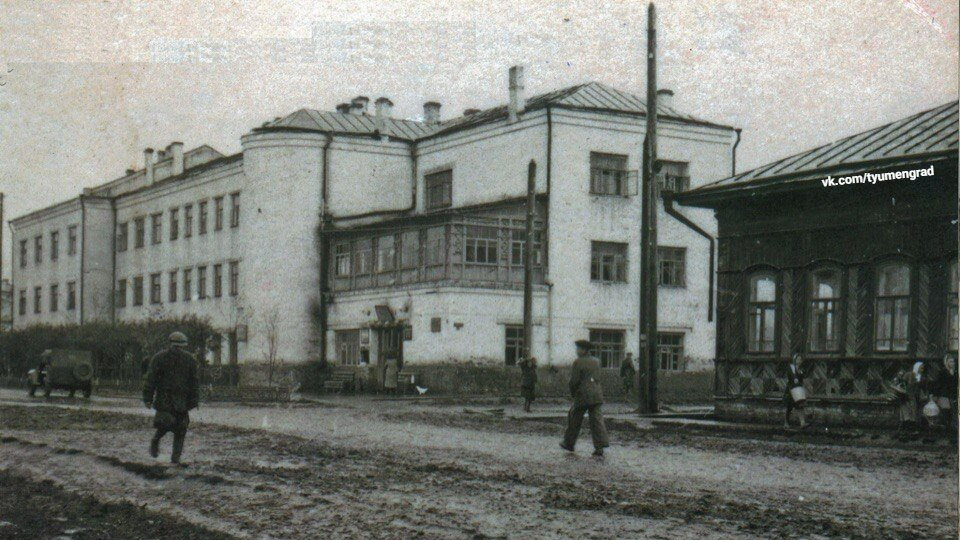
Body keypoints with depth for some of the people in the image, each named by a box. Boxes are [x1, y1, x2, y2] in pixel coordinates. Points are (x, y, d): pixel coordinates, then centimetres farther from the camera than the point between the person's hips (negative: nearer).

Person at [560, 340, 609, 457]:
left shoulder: (578, 362, -9)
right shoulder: (596, 361, 11)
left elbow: (574, 381, -11)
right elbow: (598, 378, 14)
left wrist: (573, 393, 5)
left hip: (583, 396, -5)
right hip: (597, 395, 5)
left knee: (574, 420, 12)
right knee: (597, 420, 1)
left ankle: (569, 444, 23)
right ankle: (600, 448, -8)